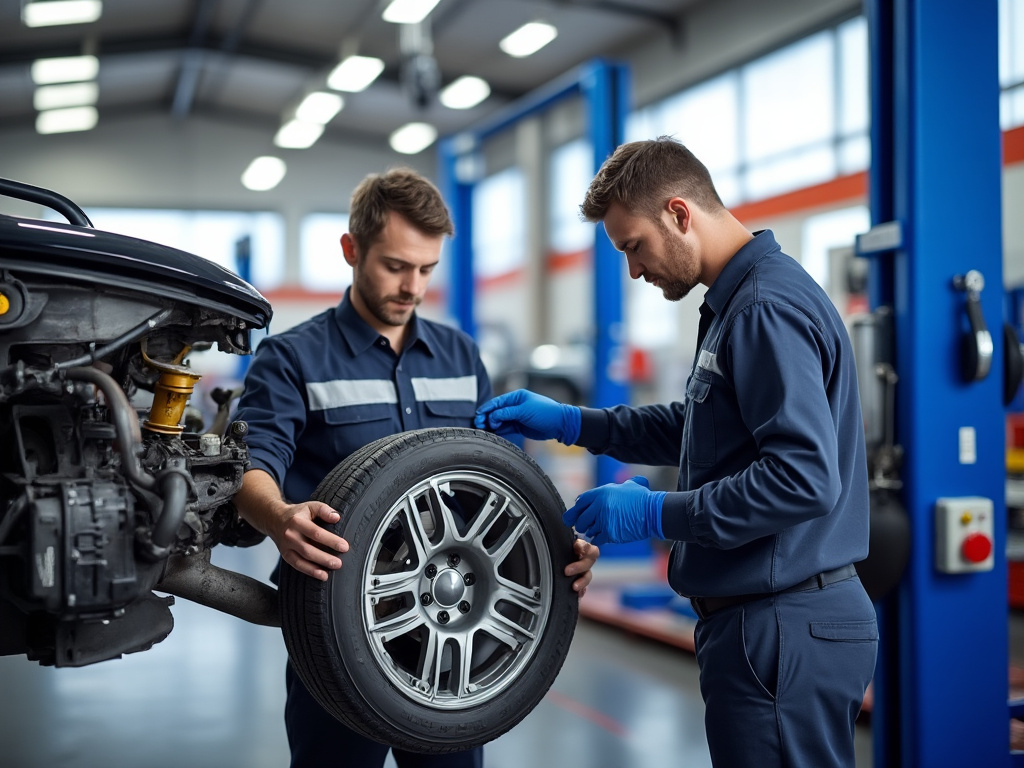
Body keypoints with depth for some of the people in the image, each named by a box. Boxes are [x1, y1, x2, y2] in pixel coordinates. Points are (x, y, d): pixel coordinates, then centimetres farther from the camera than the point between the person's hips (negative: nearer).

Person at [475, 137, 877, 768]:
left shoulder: (768, 307, -19)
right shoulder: (735, 302, 15)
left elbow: (804, 476, -27)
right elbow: (698, 430, 25)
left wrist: (655, 514, -20)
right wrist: (570, 423, 17)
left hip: (784, 632, -10)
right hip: (762, 618, 10)